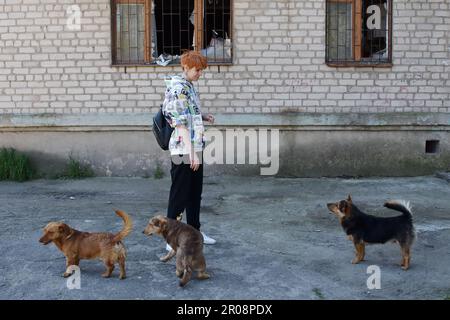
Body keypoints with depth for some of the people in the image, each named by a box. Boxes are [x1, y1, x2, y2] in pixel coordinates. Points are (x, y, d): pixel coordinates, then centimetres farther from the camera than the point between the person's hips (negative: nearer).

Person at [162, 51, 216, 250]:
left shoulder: (189, 86, 14)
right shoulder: (178, 88, -16)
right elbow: (181, 123, -21)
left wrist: (203, 117, 8)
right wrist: (191, 153, -23)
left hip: (195, 149, 10)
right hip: (183, 151, -10)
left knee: (195, 193, 18)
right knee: (179, 196, -2)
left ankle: (195, 232, 31)